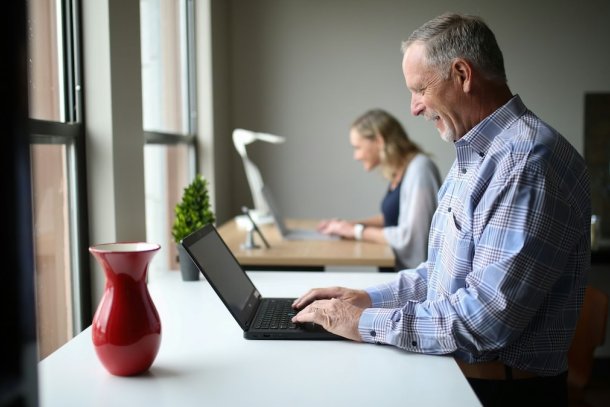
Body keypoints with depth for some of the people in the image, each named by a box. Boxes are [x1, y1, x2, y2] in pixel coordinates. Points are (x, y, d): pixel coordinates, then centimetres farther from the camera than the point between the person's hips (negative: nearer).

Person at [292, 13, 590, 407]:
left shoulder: (529, 160, -20)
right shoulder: (473, 156, 12)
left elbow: (487, 317, -25)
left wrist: (368, 322, -17)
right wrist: (372, 297, 5)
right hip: (451, 372, 8)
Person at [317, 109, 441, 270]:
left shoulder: (419, 169, -18)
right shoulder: (398, 171, 9)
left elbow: (408, 236, -21)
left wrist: (358, 231, -10)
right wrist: (352, 225, 8)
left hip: (418, 271, -8)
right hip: (399, 266, 8)